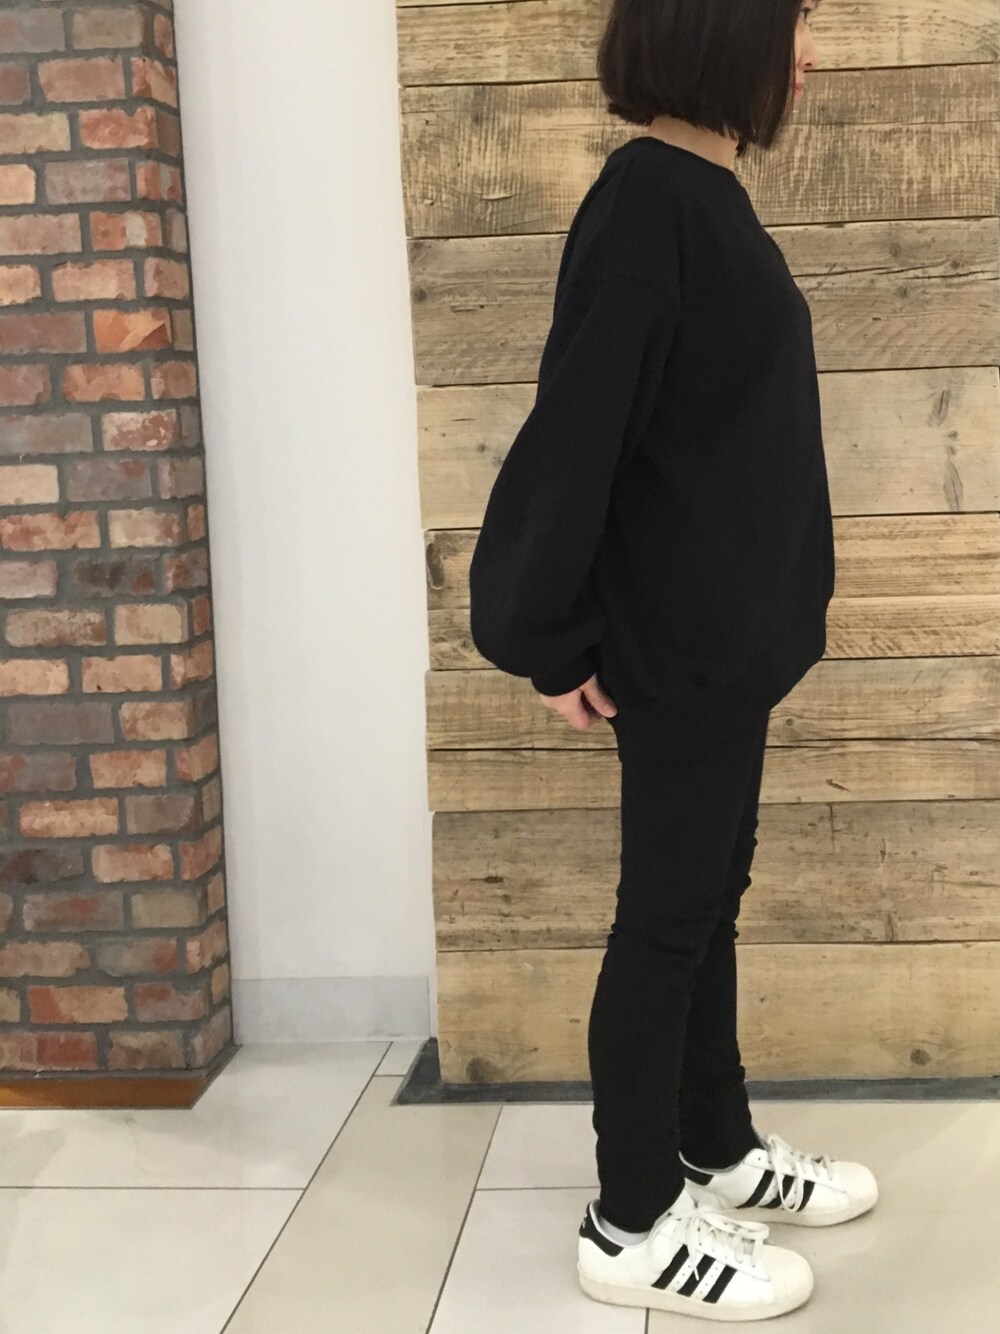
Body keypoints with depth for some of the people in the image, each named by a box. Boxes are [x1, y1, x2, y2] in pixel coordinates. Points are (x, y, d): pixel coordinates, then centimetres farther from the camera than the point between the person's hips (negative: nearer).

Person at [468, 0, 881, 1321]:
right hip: (677, 638, -9)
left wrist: (734, 613, 12)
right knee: (668, 913, 1)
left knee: (709, 893, 18)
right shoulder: (649, 200, -18)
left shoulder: (706, 195, 10)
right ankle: (631, 1224, 15)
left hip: (727, 626, 9)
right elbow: (578, 430, -20)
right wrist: (555, 642, -16)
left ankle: (722, 1150, 34)